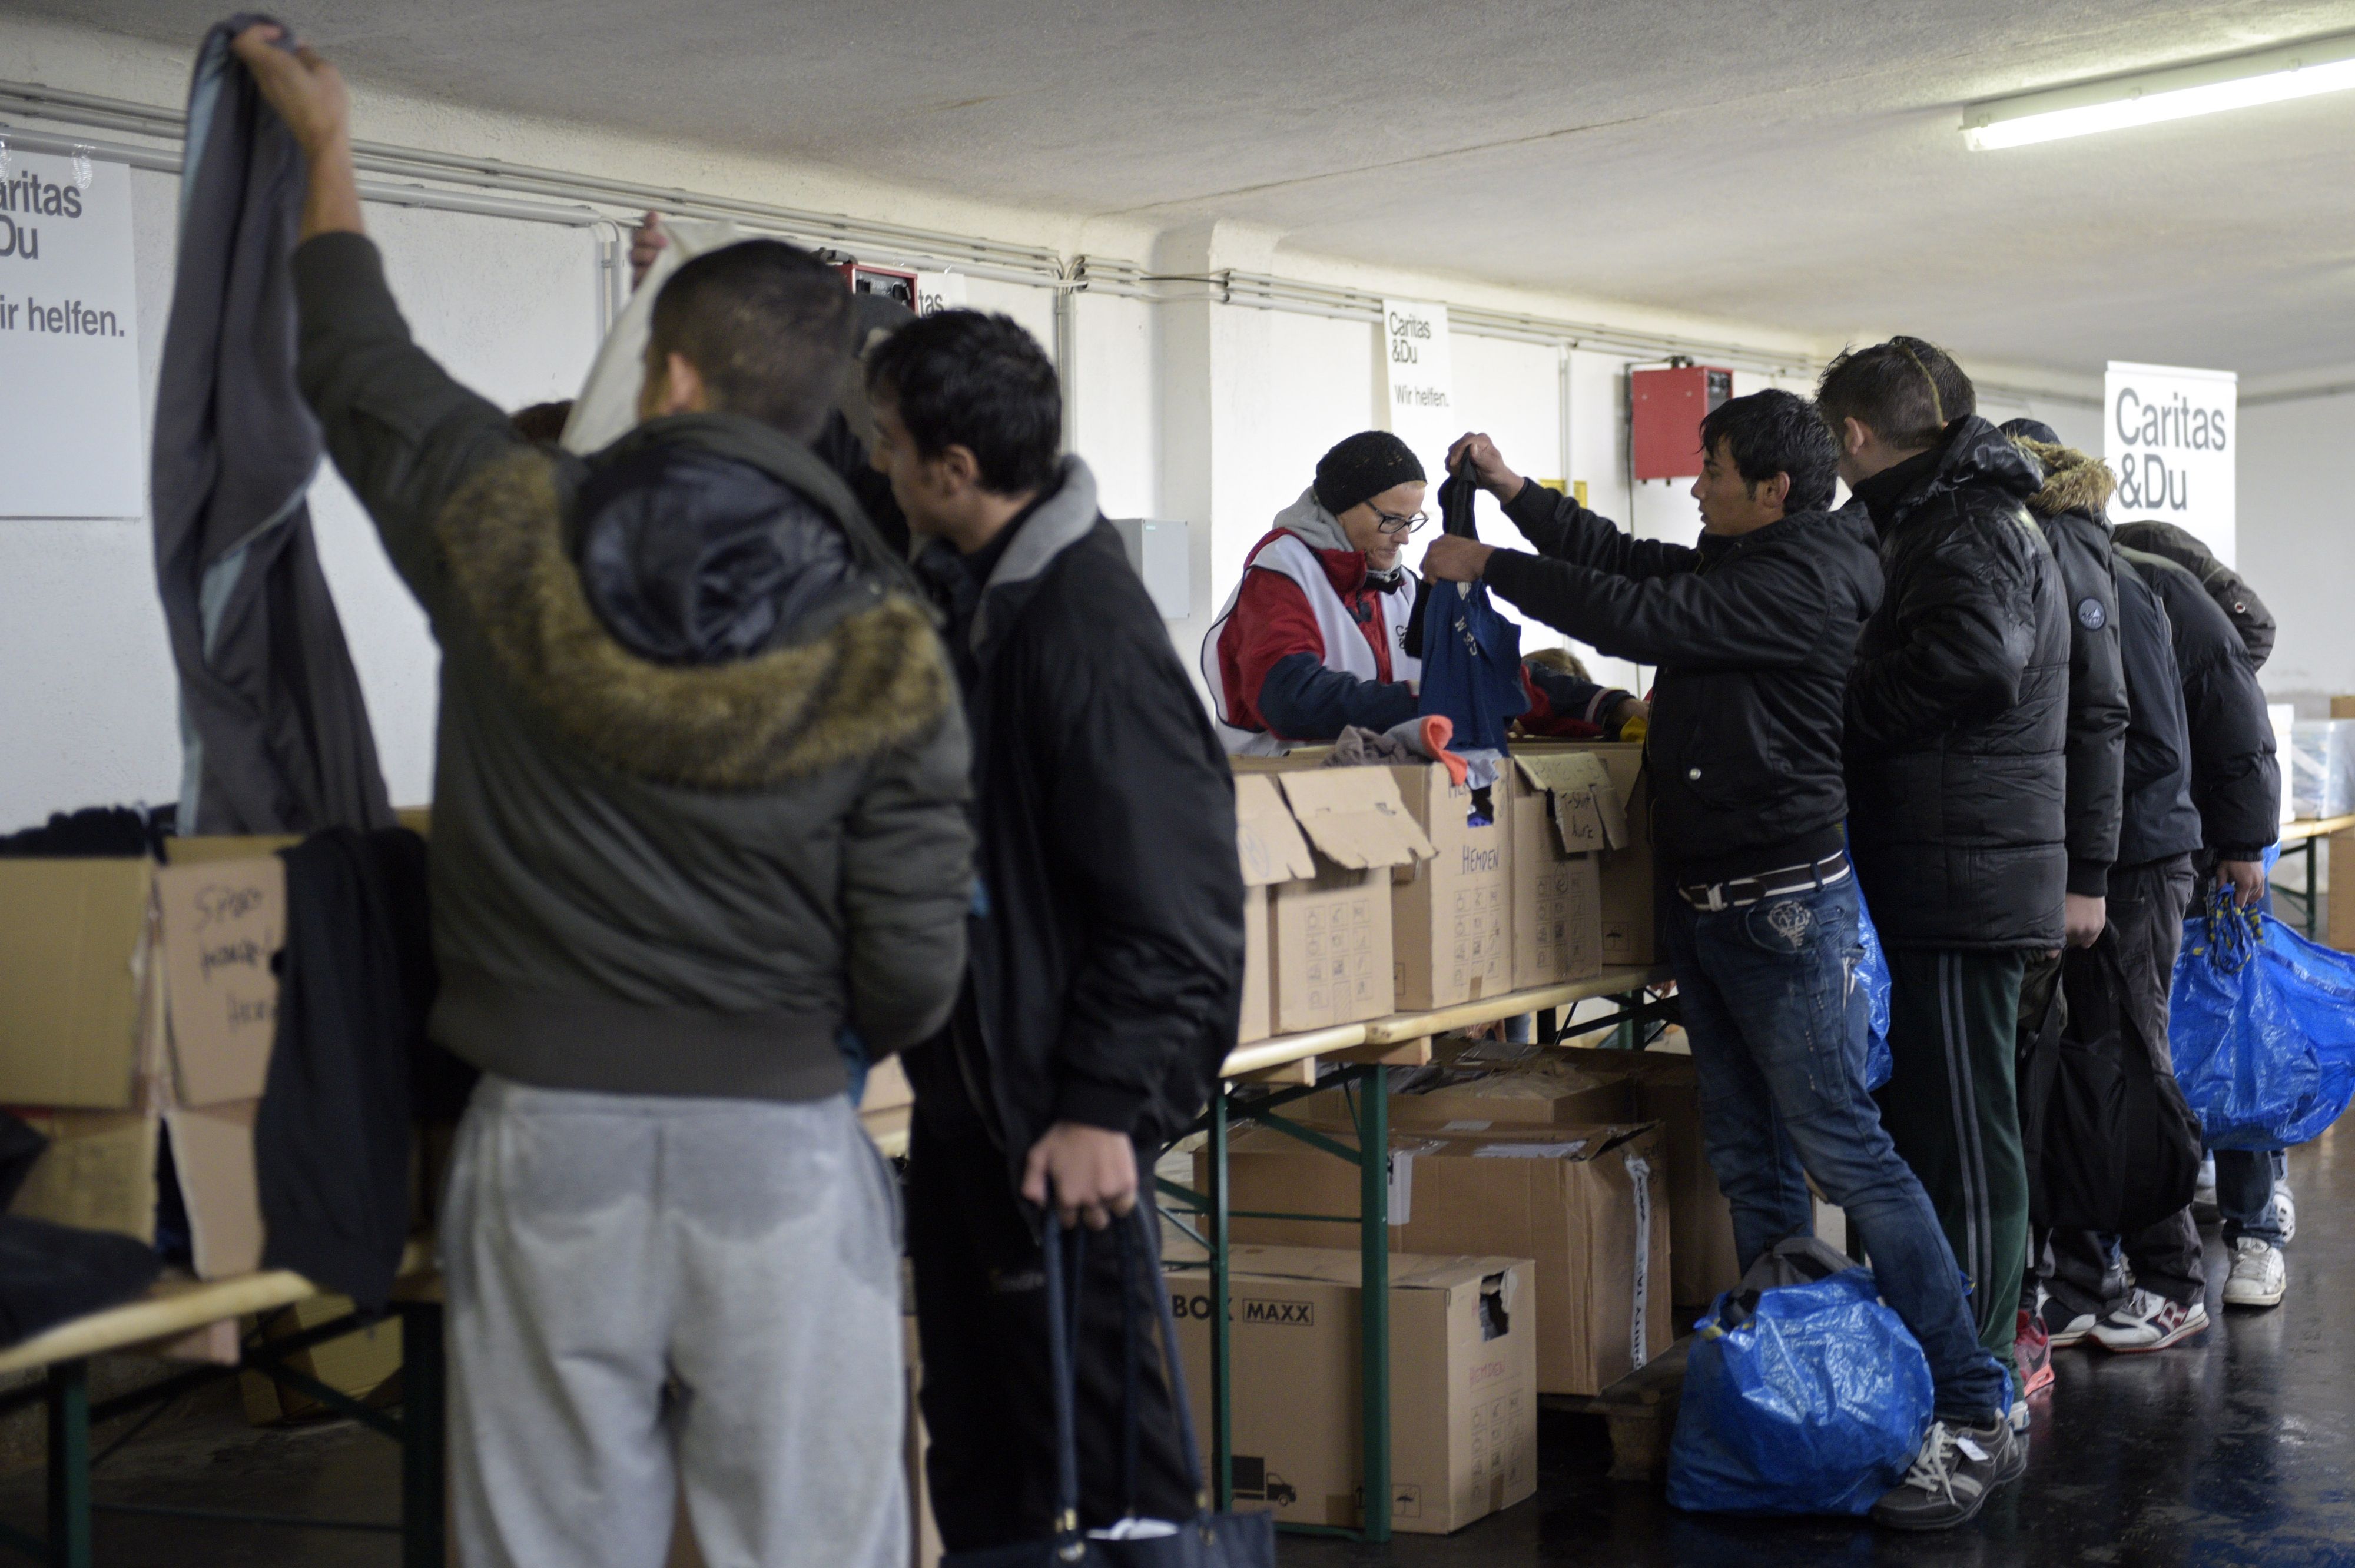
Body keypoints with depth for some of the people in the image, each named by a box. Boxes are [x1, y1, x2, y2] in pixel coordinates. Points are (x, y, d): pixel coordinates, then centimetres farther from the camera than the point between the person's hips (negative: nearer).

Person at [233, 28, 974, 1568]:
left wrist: (328, 145, 33)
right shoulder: (887, 650, -6)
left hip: (549, 1146, 1)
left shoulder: (511, 535, -3)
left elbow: (362, 366, 17)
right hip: (781, 1155, -1)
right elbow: (914, 978, -6)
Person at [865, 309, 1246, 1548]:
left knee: (1090, 1417, 0)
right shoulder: (961, 590, 6)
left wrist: (1104, 1106, -25)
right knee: (971, 1413, 20)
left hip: (1061, 1119, -10)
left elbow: (1171, 908, -23)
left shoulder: (1092, 634, -22)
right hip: (966, 1080, 10)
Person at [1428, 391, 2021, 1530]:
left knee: (1846, 1154, -11)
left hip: (1784, 908, -10)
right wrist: (1513, 490, 16)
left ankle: (1975, 1417, -7)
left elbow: (1637, 615, -18)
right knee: (1748, 1159, 11)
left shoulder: (1804, 579, -15)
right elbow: (1631, 561, 22)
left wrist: (1487, 568, -10)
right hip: (1706, 906, 10)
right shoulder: (1740, 565, 13)